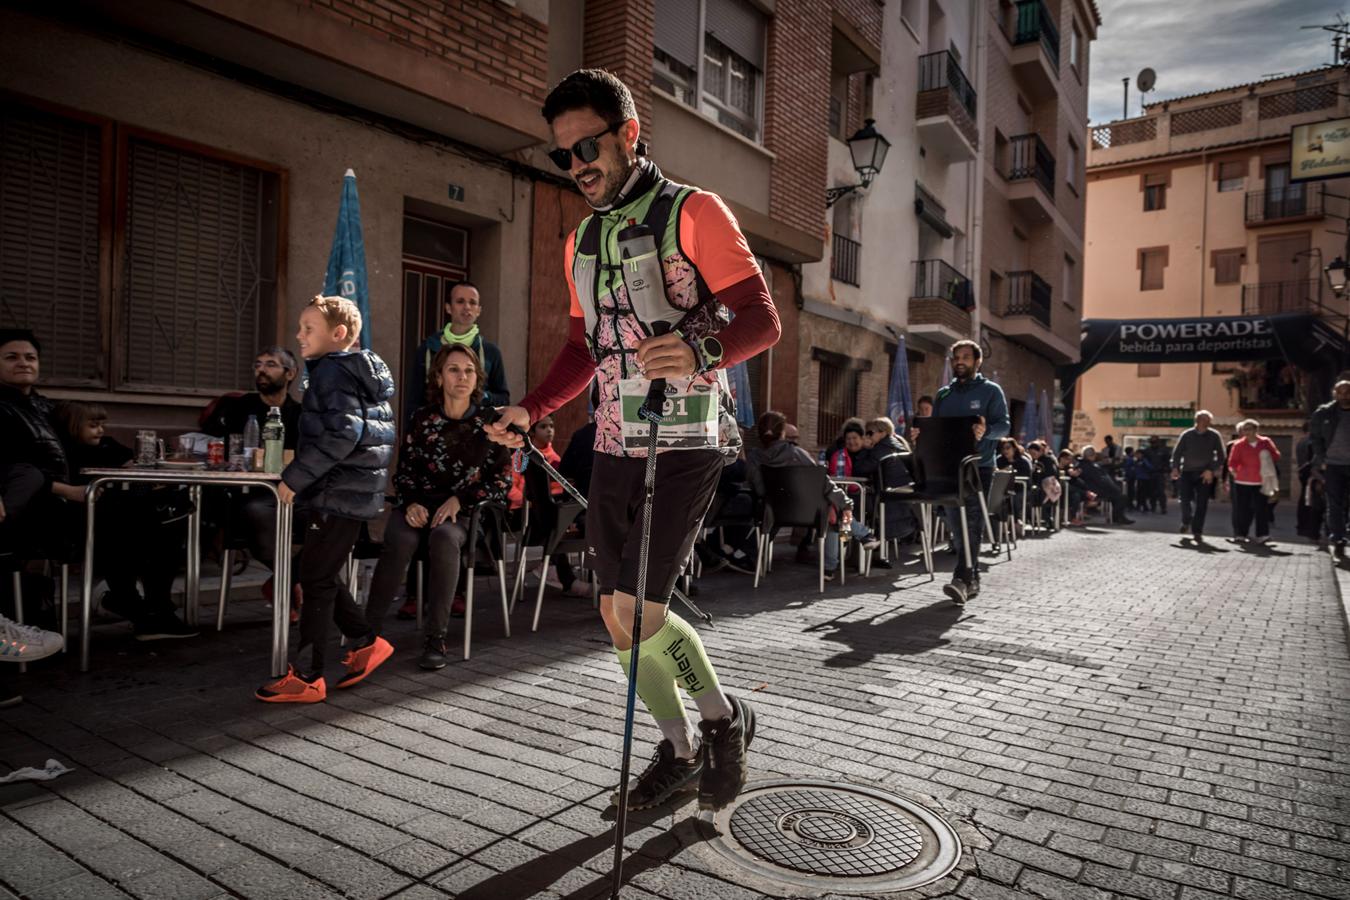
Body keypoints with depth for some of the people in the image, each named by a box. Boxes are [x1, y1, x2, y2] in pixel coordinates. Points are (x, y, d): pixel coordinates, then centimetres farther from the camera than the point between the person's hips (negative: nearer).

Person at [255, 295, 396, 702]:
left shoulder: (334, 371, -13)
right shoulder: (359, 370, 18)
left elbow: (342, 434, -26)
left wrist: (295, 477, -20)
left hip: (339, 494, -10)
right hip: (353, 492, 10)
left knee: (316, 581, -2)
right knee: (321, 577, 17)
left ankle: (307, 677, 6)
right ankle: (366, 642, 22)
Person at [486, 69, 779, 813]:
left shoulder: (693, 214, -5)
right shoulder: (582, 240, 17)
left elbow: (761, 319, -12)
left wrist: (701, 350, -33)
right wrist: (530, 410, 8)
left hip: (685, 443, -7)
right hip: (613, 445, 7)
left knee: (638, 611, -13)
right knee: (616, 613, 8)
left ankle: (725, 718, 16)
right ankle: (679, 749, 29)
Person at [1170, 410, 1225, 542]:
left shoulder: (1214, 436, 2)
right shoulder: (1186, 435, 3)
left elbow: (1220, 455, 1)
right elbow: (1177, 452, 4)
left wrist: (1212, 470, -10)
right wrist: (1175, 468, -9)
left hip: (1205, 475, 0)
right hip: (1187, 472, 0)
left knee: (1201, 504, -3)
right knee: (1185, 499, -4)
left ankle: (1197, 531, 5)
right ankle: (1186, 521, 26)